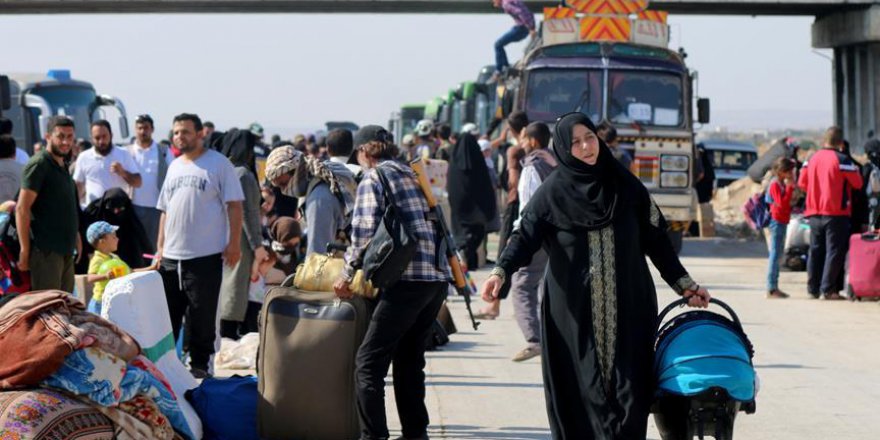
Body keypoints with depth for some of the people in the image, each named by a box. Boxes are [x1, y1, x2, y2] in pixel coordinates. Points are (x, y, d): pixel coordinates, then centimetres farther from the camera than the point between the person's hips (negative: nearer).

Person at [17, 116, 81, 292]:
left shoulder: (62, 167, 16)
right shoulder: (38, 164, -10)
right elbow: (22, 209, -15)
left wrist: (75, 236, 16)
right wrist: (25, 250, -18)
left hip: (65, 250, 9)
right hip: (46, 250, -9)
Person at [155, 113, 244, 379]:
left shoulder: (218, 164, -3)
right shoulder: (174, 167, 15)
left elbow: (234, 205, -7)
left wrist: (234, 243, -14)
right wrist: (161, 248, 14)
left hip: (206, 255, -6)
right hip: (172, 256, 6)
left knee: (201, 315, 1)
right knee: (167, 314, 11)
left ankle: (199, 364, 12)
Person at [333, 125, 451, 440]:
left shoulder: (372, 179, 0)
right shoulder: (413, 175, 22)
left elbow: (364, 233, -10)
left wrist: (347, 275, 2)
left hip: (407, 280, -8)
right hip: (438, 278, 8)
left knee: (369, 362, -5)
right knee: (409, 360, 17)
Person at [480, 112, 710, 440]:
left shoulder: (625, 185, 7)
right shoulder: (552, 192, 1)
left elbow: (655, 238, 11)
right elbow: (525, 235, -5)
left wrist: (683, 284, 12)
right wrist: (501, 271, -22)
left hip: (627, 309, 1)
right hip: (574, 311, -1)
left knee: (628, 387, -4)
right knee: (580, 387, -3)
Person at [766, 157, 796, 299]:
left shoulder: (781, 183, 15)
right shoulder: (775, 184, -14)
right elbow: (782, 203, -24)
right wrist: (790, 187, -21)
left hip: (782, 222, 10)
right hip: (777, 222, -10)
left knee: (777, 255, 13)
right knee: (775, 254, -9)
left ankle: (774, 287, 18)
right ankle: (771, 289, -9)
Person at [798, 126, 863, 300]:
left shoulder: (811, 159, 6)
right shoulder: (842, 160, -11)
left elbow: (802, 183, 12)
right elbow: (857, 184, -7)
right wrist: (856, 170, 13)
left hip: (814, 213, 6)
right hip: (836, 213, -5)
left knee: (815, 250, 12)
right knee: (835, 251, -1)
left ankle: (813, 288, 14)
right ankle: (828, 289, -6)